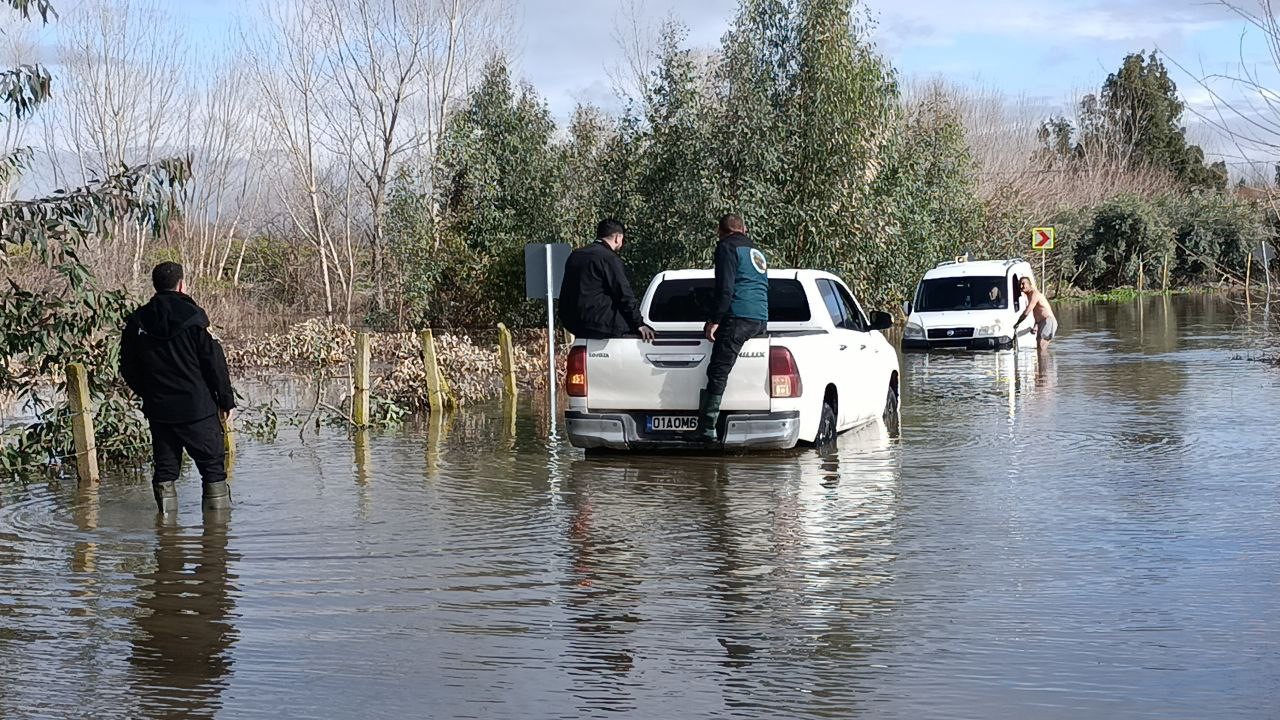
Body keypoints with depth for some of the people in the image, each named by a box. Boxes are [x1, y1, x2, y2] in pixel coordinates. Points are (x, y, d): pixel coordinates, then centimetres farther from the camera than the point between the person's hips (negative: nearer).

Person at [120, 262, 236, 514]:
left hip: (158, 410, 4)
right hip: (197, 408, -4)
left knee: (165, 469, 12)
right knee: (213, 465, 4)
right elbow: (214, 361, -9)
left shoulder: (137, 321, 3)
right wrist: (226, 399, 0)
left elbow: (128, 368, 8)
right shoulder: (192, 317, -10)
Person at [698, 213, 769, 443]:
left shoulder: (727, 247, 2)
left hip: (739, 317, -8)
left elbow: (725, 288, -10)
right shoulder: (757, 253, 27)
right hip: (761, 320, 8)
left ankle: (707, 429, -17)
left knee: (717, 372, -10)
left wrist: (715, 320, -10)